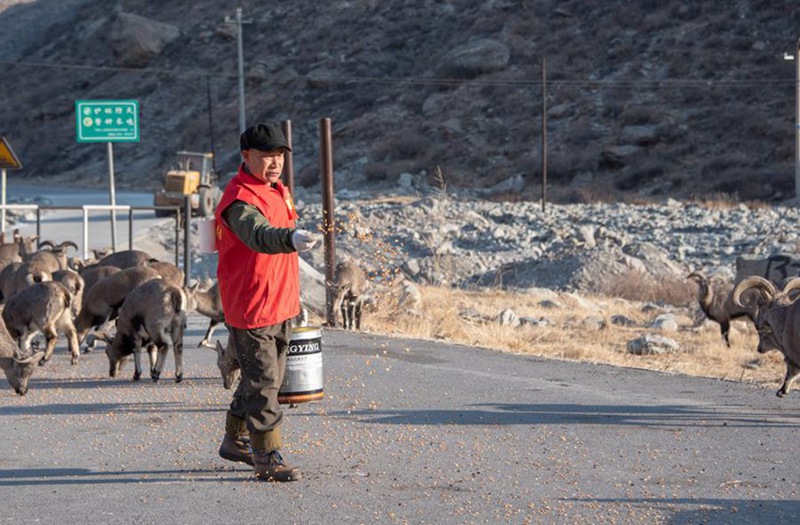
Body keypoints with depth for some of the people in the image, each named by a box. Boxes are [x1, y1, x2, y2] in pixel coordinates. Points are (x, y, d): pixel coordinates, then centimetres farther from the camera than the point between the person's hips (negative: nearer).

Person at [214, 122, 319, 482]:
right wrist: (291, 239, -62)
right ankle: (267, 458, 0)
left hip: (280, 306, 10)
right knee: (262, 381, -6)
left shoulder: (276, 191, 11)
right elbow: (259, 235, -41)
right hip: (250, 308, -10)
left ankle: (235, 441, 34)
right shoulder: (239, 200, -21)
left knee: (269, 376, 19)